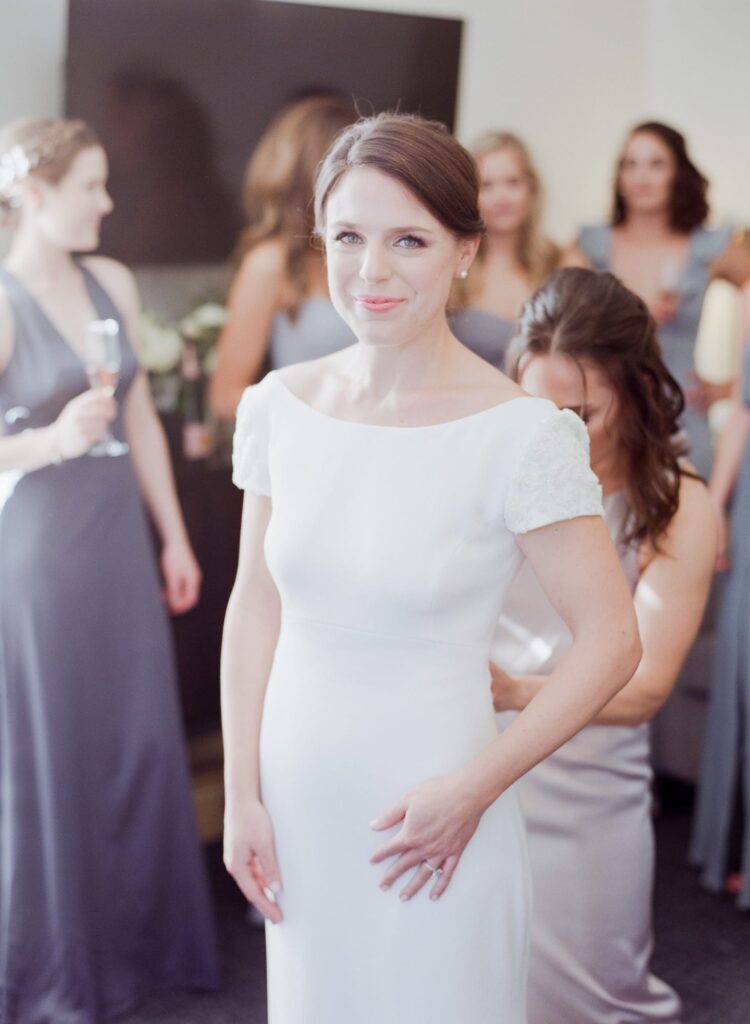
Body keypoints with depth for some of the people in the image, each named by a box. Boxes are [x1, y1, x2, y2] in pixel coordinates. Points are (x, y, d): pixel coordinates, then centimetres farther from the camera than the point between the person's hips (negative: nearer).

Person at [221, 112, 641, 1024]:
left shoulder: (520, 435, -16)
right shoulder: (280, 405, -3)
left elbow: (610, 641, -13)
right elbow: (255, 607, 3)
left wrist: (475, 789, -14)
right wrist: (241, 797, 1)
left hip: (427, 813, -4)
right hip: (295, 797, 4)